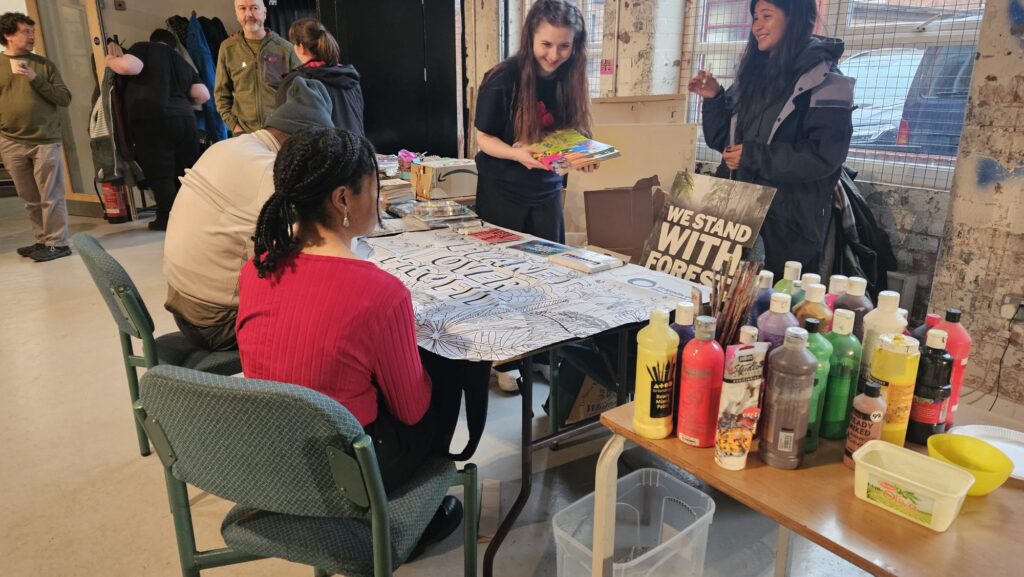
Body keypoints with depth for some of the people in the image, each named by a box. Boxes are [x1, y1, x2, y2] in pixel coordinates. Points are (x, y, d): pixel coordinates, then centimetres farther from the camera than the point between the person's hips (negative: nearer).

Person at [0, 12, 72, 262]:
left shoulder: (43, 64, 6)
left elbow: (65, 99, 0)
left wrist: (36, 80, -12)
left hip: (46, 141, -2)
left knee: (51, 197, -3)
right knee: (31, 200, 7)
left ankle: (56, 243, 3)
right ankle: (43, 240, 16)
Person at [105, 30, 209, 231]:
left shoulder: (144, 48, 10)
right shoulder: (183, 62, 24)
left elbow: (129, 66, -9)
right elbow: (203, 95, 15)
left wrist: (111, 61, 12)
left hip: (153, 120, -5)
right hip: (185, 119, 5)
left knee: (160, 174, 0)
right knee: (185, 173, 12)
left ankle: (168, 219, 2)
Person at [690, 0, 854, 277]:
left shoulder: (824, 81, -9)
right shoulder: (753, 75, 12)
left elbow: (825, 156, -18)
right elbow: (722, 140, 14)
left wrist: (753, 156, -20)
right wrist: (713, 99, -2)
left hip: (790, 223, -6)